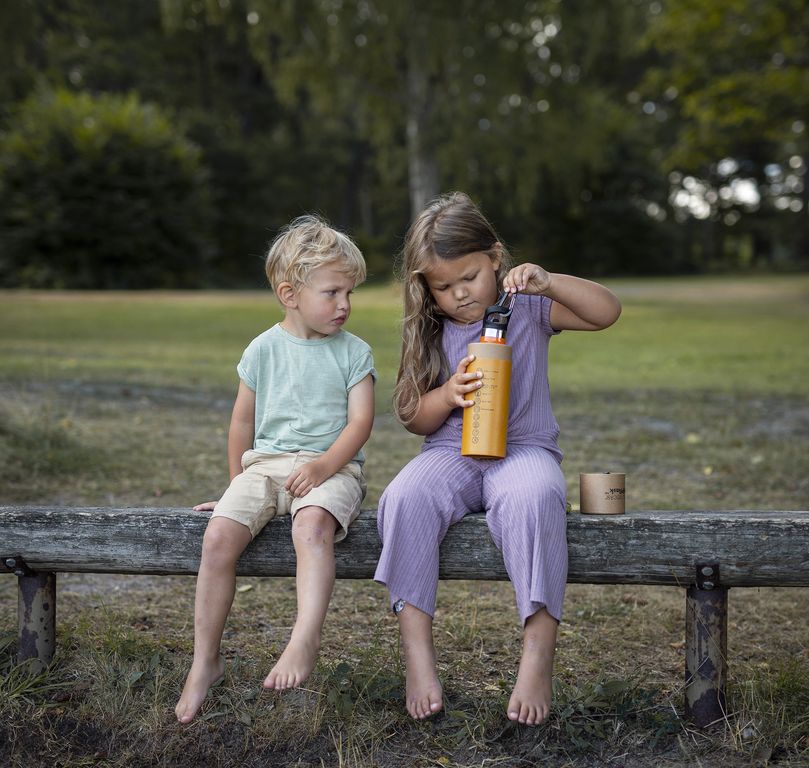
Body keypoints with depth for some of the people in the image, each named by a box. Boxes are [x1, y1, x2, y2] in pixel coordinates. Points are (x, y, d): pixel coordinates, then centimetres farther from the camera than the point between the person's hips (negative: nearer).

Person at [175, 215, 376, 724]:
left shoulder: (354, 352, 5)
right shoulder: (264, 349, 9)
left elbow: (360, 421, -3)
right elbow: (243, 422, 17)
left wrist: (324, 465, -18)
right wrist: (239, 485, 19)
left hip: (331, 467, -2)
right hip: (265, 464, 2)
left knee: (313, 523, -37)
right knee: (219, 535, -22)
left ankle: (306, 639, -44)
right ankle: (205, 662, -11)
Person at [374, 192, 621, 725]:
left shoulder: (529, 308, 3)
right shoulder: (430, 333, 10)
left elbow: (607, 312, -9)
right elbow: (416, 420, 9)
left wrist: (549, 282, -23)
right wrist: (447, 395, -12)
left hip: (524, 448, -2)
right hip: (452, 455, 3)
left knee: (533, 497, -37)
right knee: (406, 497, -29)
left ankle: (539, 652, -31)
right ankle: (418, 650, -25)